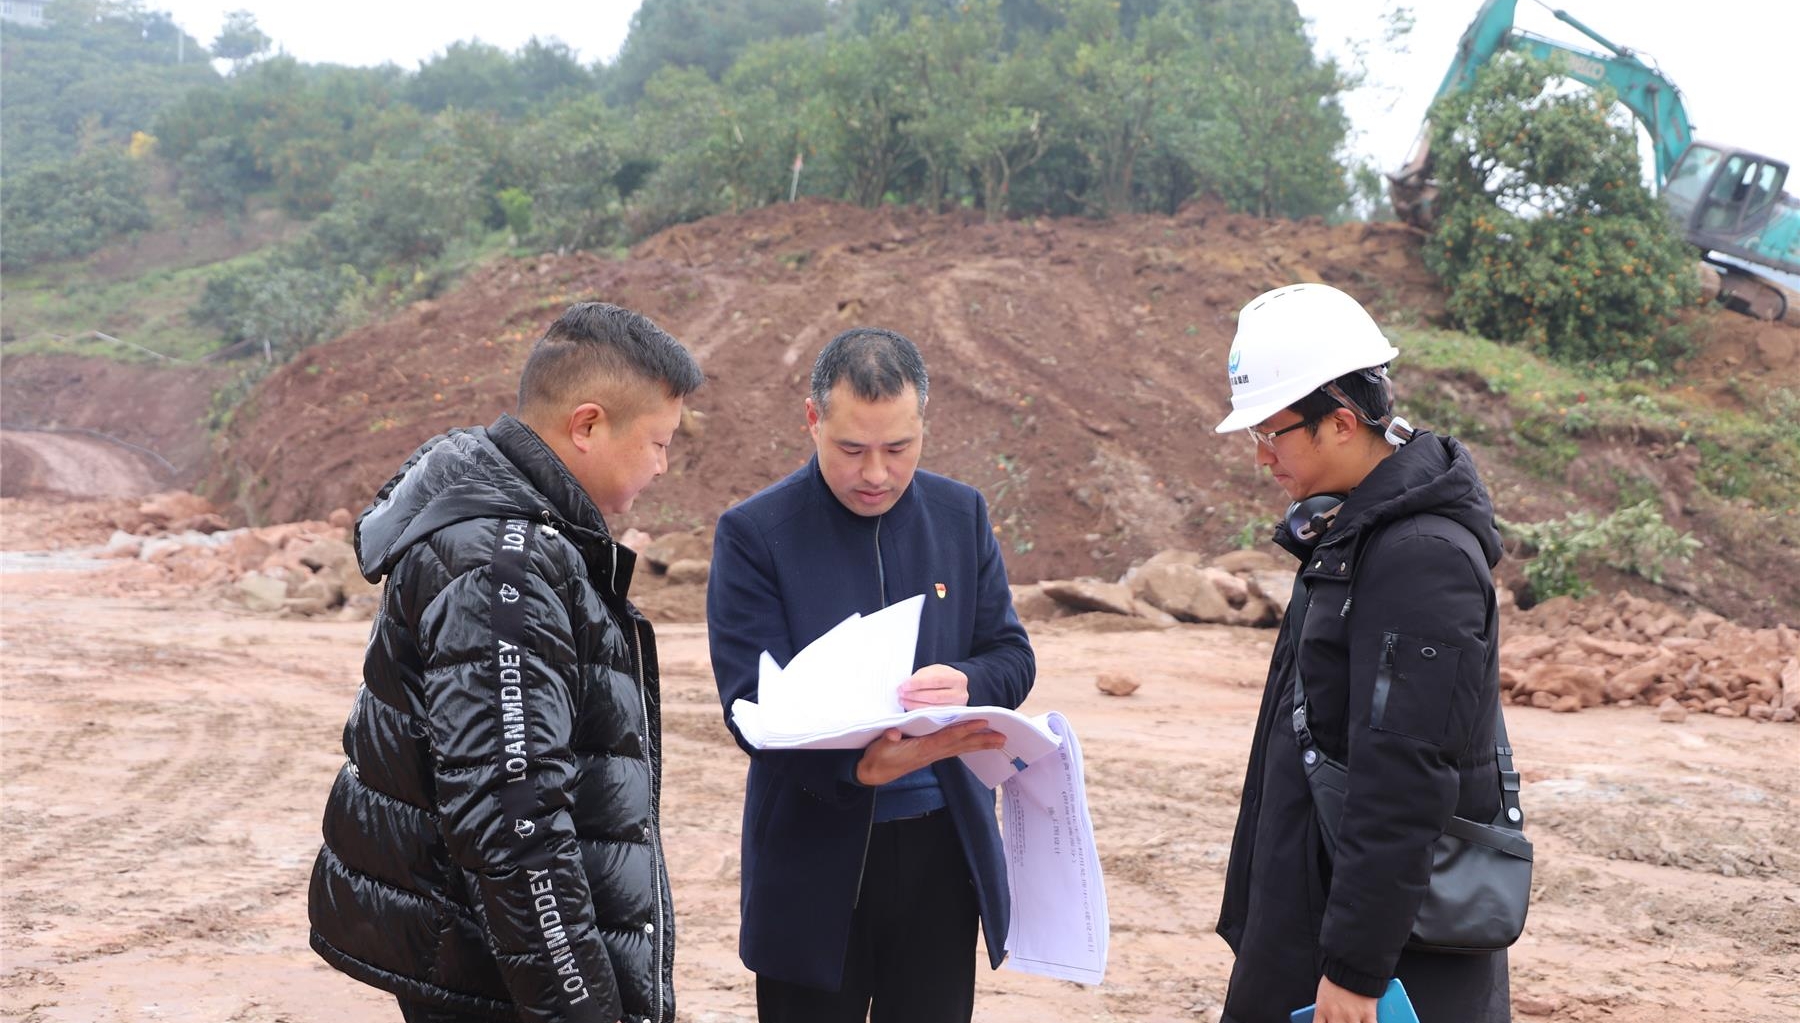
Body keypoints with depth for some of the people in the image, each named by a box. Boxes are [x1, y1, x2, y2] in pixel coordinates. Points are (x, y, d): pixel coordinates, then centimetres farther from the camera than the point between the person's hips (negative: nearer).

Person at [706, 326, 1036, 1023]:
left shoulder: (962, 516, 5)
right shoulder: (754, 535, -8)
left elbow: (1013, 656, 6)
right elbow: (751, 704, -14)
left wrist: (967, 683, -19)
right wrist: (861, 765, -32)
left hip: (945, 849, 3)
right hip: (815, 857, -3)